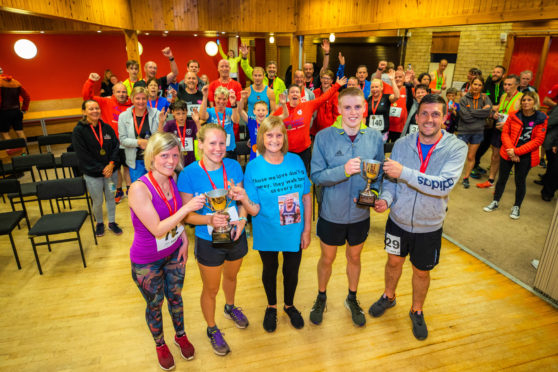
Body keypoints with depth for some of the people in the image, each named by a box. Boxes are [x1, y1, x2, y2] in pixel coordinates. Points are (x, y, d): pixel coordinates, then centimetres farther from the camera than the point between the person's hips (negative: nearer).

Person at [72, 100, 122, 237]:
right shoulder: (78, 131, -9)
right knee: (97, 202, 9)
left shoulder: (107, 128, 3)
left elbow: (116, 146, 2)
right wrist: (101, 169, -15)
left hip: (110, 171, 3)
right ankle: (99, 223, 33)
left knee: (111, 198, 14)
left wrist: (111, 164, -12)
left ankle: (112, 222, 32)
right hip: (92, 175, -3)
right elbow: (83, 155, -12)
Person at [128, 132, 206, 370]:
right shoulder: (139, 189, -28)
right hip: (147, 261, -4)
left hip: (174, 253, 5)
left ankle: (181, 336, 50)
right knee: (155, 305, 19)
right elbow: (157, 229, -29)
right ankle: (160, 345, 47)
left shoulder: (172, 179, -9)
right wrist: (186, 208, -36)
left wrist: (184, 239, 0)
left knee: (175, 297, 24)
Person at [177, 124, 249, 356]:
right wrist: (210, 219, -33)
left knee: (231, 276, 29)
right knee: (210, 289, 17)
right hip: (208, 242, -3)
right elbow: (186, 214, -15)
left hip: (235, 237, 4)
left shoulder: (233, 166, -10)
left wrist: (242, 219, -18)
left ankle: (230, 307, 61)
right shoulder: (189, 174, -20)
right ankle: (212, 329, 44)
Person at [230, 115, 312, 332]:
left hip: (294, 233, 2)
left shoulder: (296, 161, -10)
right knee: (269, 271, 22)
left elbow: (307, 197, -2)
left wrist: (307, 229, -2)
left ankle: (289, 305, 51)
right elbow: (255, 210, -16)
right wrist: (244, 199, -37)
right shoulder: (253, 167, -15)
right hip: (267, 234, -1)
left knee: (292, 271, 20)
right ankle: (271, 307, 51)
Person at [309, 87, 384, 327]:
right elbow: (316, 176, -16)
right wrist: (343, 171, -31)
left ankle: (352, 299, 48)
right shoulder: (324, 137, -14)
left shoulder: (375, 137, -6)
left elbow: (379, 174, 2)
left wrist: (373, 192, -17)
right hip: (331, 213, -2)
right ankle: (321, 297, 45)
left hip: (360, 214, 2)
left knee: (354, 257, 23)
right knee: (327, 258, 18)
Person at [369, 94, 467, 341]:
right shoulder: (402, 144, -9)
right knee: (394, 261, 21)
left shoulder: (456, 148, -16)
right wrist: (385, 199, -22)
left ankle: (417, 311, 45)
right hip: (398, 220, 2)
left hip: (429, 227, -1)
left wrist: (404, 172, -36)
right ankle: (388, 297, 50)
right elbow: (390, 180, -2)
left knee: (422, 272, 18)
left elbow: (444, 185, -30)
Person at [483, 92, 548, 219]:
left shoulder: (541, 119, -5)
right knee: (502, 178, 10)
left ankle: (516, 207, 25)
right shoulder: (514, 116, 0)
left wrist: (517, 151, -16)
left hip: (525, 156, -1)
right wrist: (510, 150, -14)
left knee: (520, 182, 8)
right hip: (508, 154, 2)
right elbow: (505, 133, 0)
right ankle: (495, 202, 27)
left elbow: (538, 140, -9)